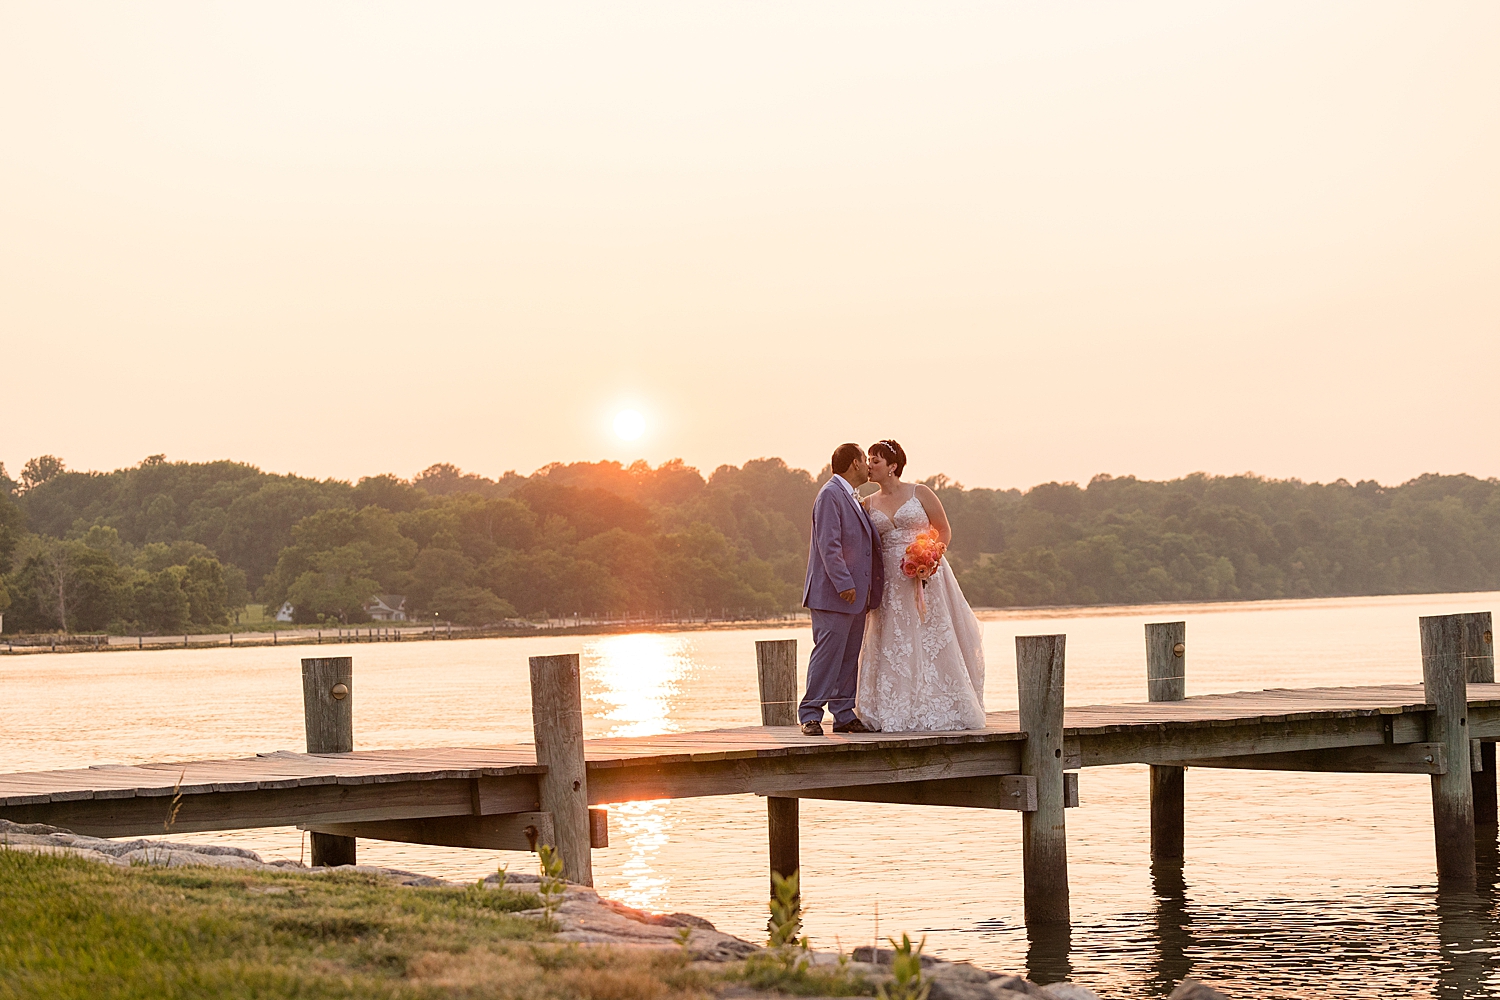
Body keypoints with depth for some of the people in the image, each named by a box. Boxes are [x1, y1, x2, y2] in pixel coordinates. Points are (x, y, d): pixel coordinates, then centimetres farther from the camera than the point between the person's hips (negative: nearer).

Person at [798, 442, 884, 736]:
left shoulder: (853, 498, 19)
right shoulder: (830, 494, -11)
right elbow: (828, 544, -18)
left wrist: (875, 582, 17)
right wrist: (844, 583, -22)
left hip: (855, 593, 10)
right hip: (833, 593, -10)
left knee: (850, 656, 10)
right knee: (828, 653, -9)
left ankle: (844, 715, 13)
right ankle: (810, 715, -5)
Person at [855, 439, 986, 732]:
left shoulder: (920, 493, 0)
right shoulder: (869, 503, 10)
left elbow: (945, 532, 4)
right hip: (891, 582, 3)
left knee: (931, 640, -4)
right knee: (894, 646, 0)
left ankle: (938, 710, 2)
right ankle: (901, 714, 3)